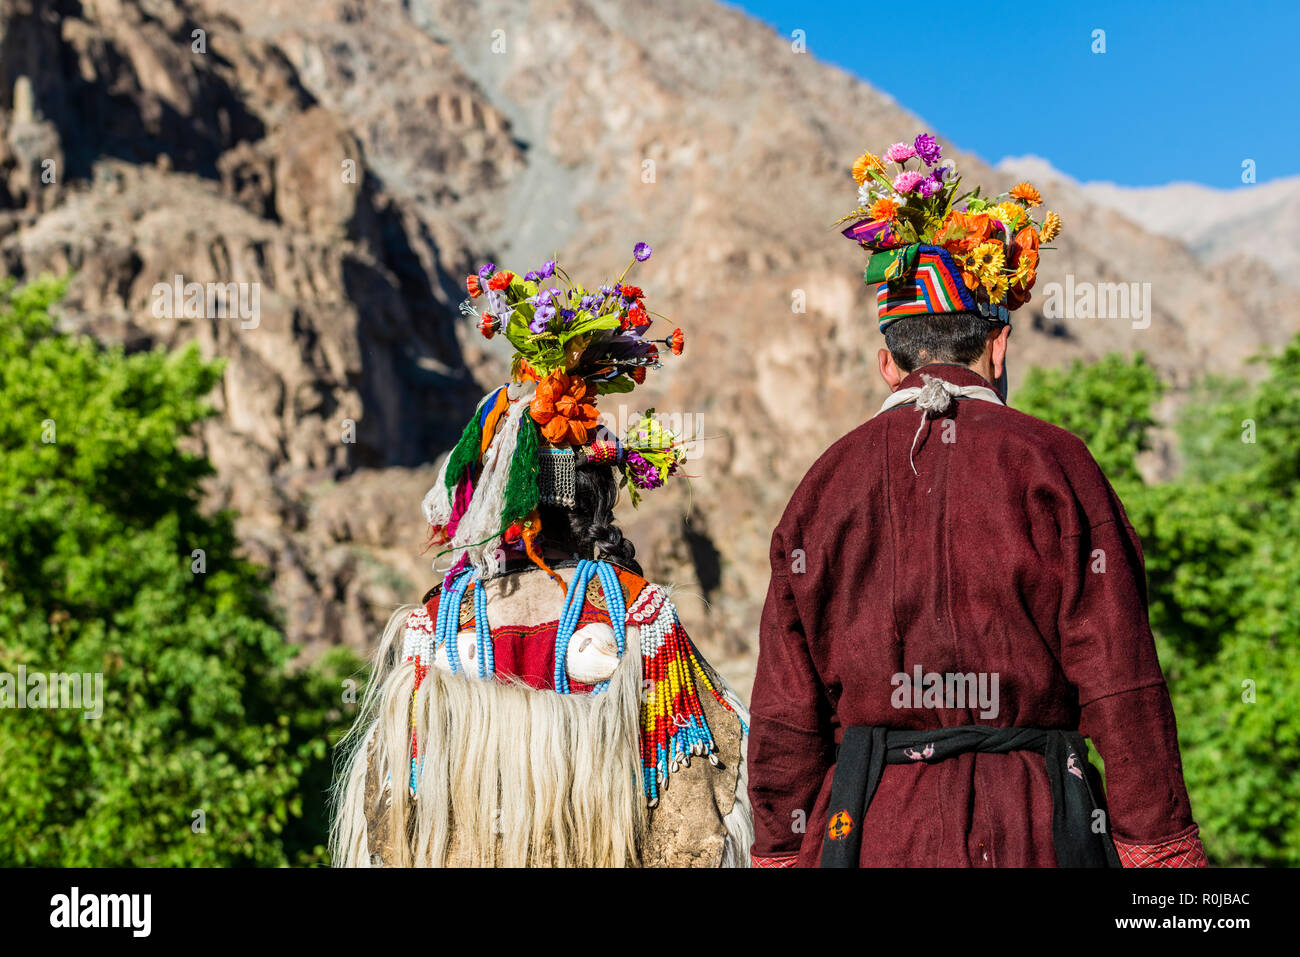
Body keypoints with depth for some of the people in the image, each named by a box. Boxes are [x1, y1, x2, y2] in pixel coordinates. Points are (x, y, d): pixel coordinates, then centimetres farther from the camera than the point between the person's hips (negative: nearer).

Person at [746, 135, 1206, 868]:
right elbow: (1122, 689, -5)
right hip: (1031, 827, -2)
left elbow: (785, 712, 5)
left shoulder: (828, 482, 5)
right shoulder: (1053, 465, -3)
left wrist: (784, 853, 13)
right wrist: (1164, 851, 1)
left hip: (869, 830, 3)